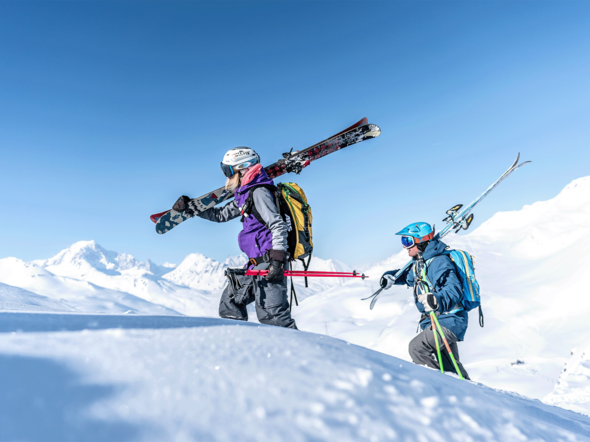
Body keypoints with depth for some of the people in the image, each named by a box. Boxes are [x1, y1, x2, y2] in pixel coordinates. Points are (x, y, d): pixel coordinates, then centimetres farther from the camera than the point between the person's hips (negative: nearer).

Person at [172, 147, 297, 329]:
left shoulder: (259, 192, -11)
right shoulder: (245, 194, 17)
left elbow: (278, 225, -19)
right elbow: (221, 214, 27)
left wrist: (277, 259, -27)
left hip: (268, 262, -10)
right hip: (256, 264, 10)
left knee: (271, 314, -14)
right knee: (230, 302, 16)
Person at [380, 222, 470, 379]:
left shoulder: (439, 262, -22)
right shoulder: (419, 262, 7)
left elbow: (454, 290, -34)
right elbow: (409, 276, 29)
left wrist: (438, 301, -53)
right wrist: (391, 276, 12)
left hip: (449, 321, -10)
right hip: (435, 320, 10)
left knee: (417, 347, -20)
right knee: (449, 366, 18)